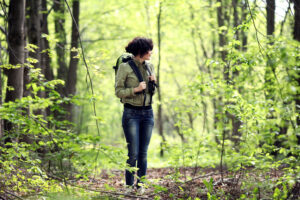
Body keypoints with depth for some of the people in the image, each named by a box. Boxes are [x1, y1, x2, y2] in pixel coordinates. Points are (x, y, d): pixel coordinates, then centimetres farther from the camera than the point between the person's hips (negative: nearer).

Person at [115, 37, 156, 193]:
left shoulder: (149, 66, 10)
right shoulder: (125, 67, -7)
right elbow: (118, 91, -7)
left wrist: (154, 82, 0)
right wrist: (136, 89, -19)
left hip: (148, 113, 5)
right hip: (131, 113, -5)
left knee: (143, 153, 5)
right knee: (133, 153, -6)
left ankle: (140, 184, 13)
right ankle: (129, 185, 7)